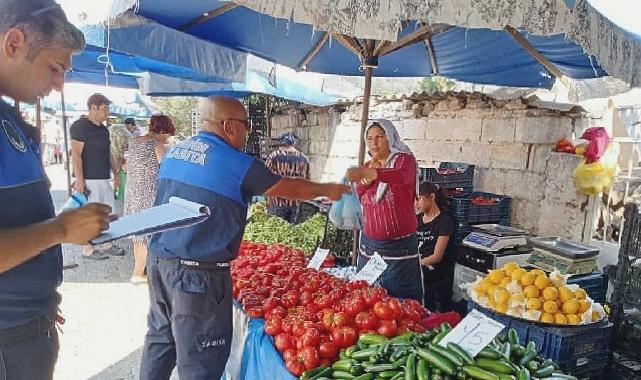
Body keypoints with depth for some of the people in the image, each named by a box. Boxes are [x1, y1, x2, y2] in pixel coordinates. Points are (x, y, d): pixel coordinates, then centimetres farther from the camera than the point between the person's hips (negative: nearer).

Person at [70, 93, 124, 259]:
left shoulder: (103, 129, 16)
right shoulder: (80, 126, -9)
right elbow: (76, 154, -15)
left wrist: (115, 173, 21)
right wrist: (79, 179, -20)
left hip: (104, 178, 8)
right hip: (89, 179, -8)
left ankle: (107, 245, 21)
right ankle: (88, 250, 8)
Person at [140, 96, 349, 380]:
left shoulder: (174, 152, 8)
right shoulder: (237, 164, -13)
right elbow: (290, 188, -2)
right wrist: (328, 190, 15)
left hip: (158, 261, 8)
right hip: (198, 274, -8)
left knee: (160, 338, 22)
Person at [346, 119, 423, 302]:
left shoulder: (404, 159, -6)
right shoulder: (368, 166, 11)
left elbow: (402, 177, -30)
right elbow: (358, 200, 13)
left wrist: (366, 172, -46)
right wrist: (366, 179, -4)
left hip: (399, 246, -5)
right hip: (369, 244, 5)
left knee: (400, 300, 0)